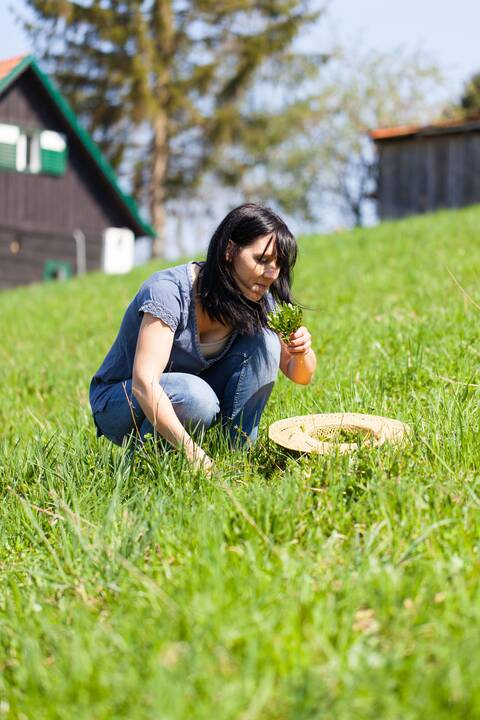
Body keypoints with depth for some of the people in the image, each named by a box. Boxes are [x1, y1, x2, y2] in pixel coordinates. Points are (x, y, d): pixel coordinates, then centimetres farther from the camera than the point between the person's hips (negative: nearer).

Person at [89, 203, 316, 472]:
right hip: (117, 402, -5)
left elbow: (301, 375, -3)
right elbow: (143, 383, -39)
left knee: (263, 343, -16)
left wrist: (302, 353, -28)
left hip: (189, 392, 6)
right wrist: (193, 453, -48)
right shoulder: (169, 291, -29)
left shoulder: (258, 300, -9)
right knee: (196, 397, -38)